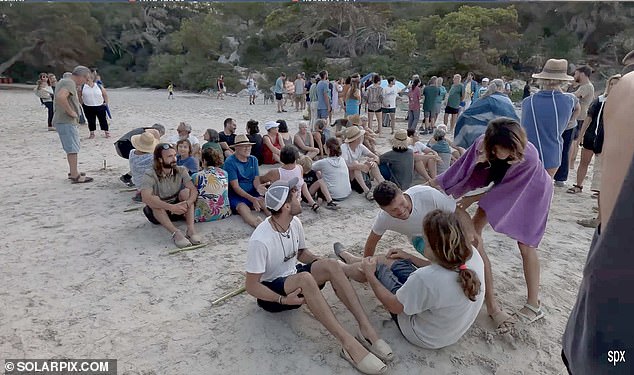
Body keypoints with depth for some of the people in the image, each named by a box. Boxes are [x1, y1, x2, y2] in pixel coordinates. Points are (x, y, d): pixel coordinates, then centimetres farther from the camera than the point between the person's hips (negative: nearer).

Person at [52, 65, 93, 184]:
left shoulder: (63, 81, 17)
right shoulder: (69, 83, -16)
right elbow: (60, 96, -35)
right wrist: (70, 111, -24)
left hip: (62, 121, 10)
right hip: (67, 122, -10)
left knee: (71, 148, 19)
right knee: (73, 148, -6)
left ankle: (73, 172, 30)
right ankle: (75, 176, -2)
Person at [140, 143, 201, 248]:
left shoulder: (181, 171, -6)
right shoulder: (150, 175, -16)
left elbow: (194, 190, -18)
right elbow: (145, 198, -34)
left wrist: (186, 204, -40)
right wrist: (171, 207, -44)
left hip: (178, 209, 2)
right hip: (158, 213, -2)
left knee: (186, 191, -24)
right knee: (154, 200, -33)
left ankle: (191, 229, -36)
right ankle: (175, 233, -46)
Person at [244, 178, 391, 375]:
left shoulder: (295, 223, -6)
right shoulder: (260, 240, -28)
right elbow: (251, 285, -20)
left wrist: (321, 265, -7)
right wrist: (283, 299, -31)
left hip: (293, 276, 7)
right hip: (271, 292, -6)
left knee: (331, 265, -22)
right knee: (305, 278, -39)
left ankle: (366, 328, -26)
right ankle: (349, 344, -39)